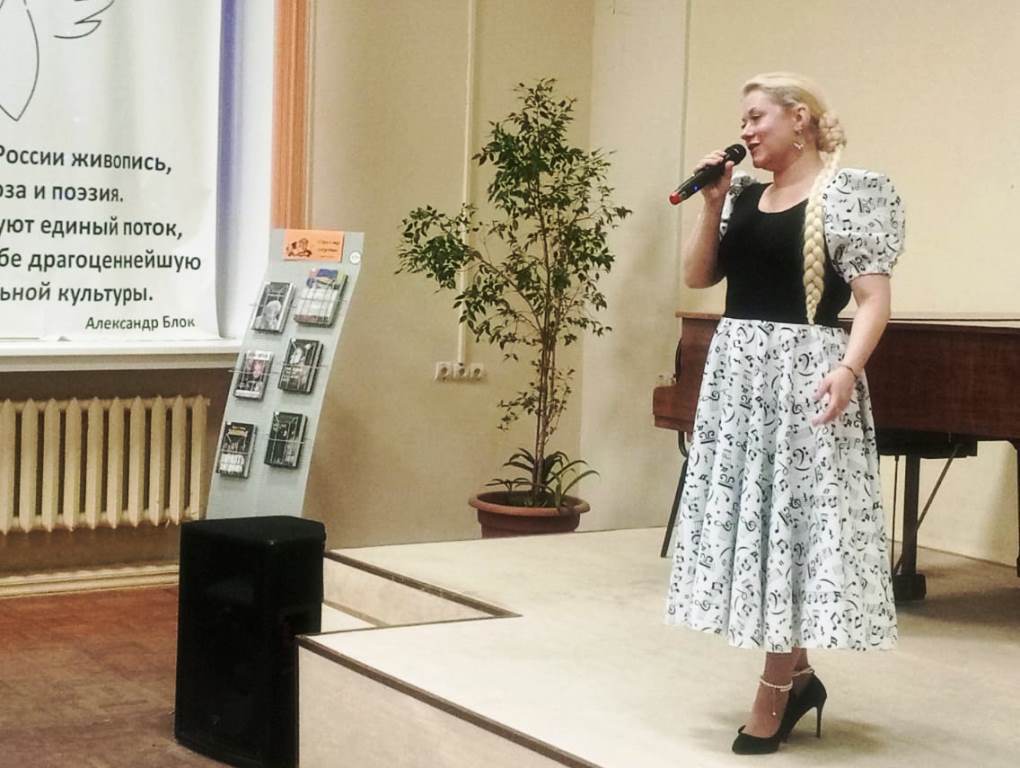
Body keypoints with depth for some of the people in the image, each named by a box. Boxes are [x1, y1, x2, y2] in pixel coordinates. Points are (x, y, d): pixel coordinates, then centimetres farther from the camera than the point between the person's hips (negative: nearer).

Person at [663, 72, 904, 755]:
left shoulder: (848, 192, -7)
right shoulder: (744, 195, 12)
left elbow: (874, 298, -12)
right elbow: (698, 277, 10)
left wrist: (848, 370, -26)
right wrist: (713, 204, 0)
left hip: (805, 373, -7)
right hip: (738, 371, 7)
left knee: (794, 521, -2)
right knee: (751, 520, 9)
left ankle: (775, 691, 6)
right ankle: (797, 676, 22)